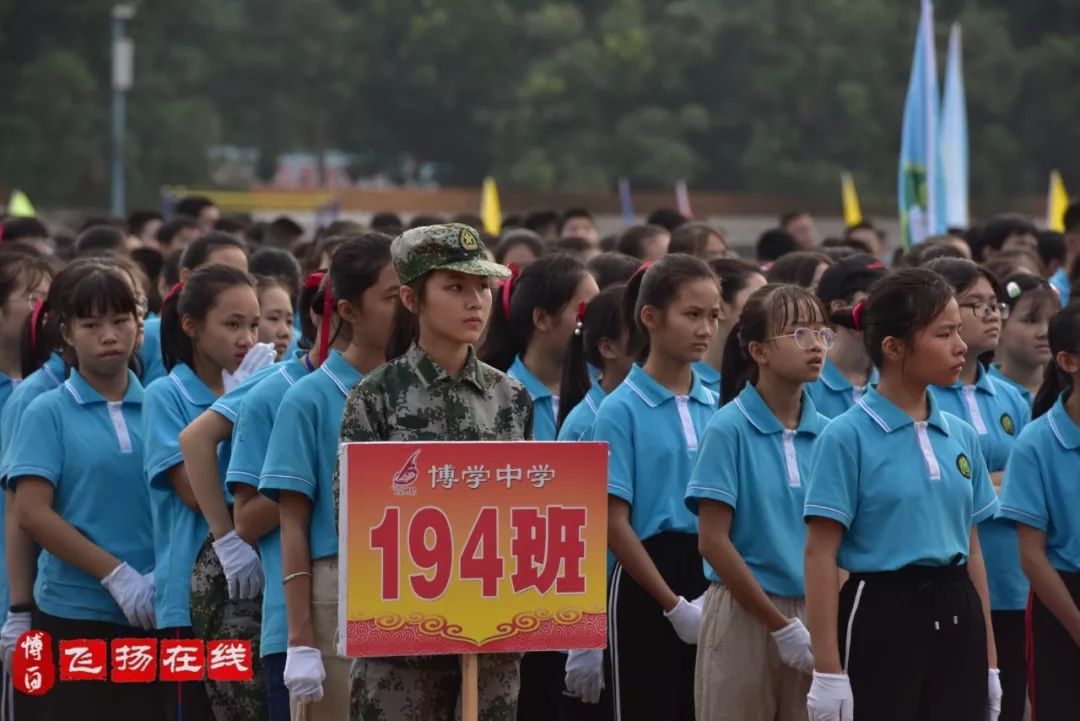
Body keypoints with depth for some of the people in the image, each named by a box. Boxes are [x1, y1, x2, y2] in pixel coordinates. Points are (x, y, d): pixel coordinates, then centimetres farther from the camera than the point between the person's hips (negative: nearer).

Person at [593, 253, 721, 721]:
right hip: (646, 585, -5)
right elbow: (613, 522, -9)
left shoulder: (716, 407, 9)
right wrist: (674, 604, -12)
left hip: (714, 580, 5)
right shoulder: (622, 410, -6)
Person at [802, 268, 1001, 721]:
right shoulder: (847, 437, -7)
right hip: (882, 620, -6)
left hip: (955, 622, 6)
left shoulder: (961, 437, 11)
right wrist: (828, 672, -14)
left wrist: (989, 660, 13)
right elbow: (819, 556, -9)